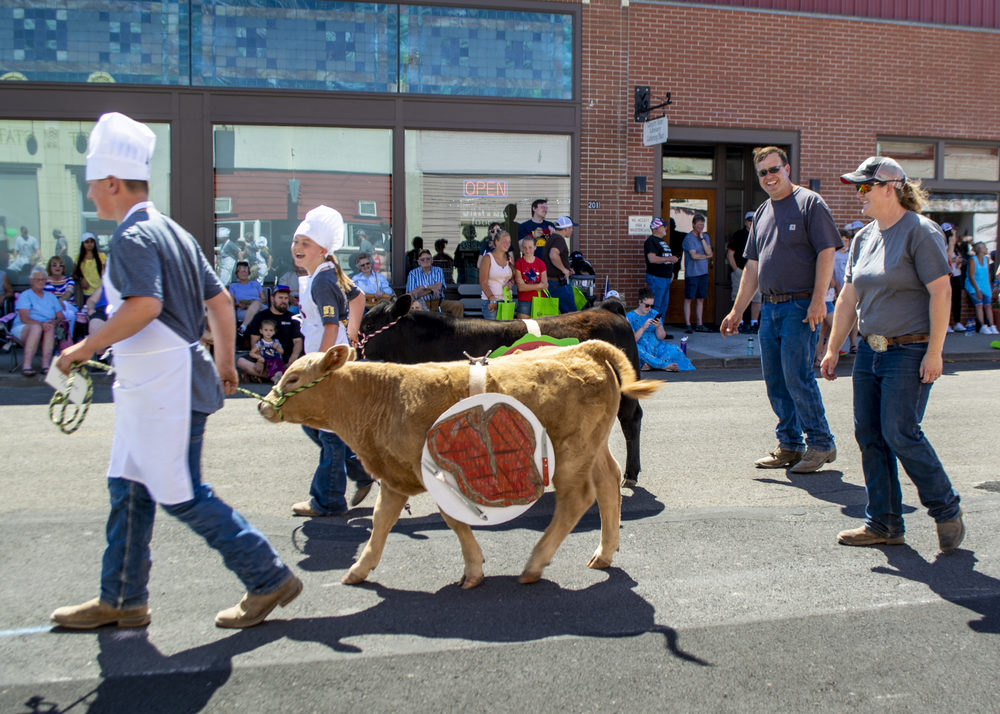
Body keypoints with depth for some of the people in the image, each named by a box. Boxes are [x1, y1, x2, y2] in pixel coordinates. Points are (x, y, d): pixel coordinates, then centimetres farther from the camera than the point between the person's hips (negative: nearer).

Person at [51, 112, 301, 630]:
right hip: (150, 387, 10)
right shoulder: (173, 232, 14)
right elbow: (219, 300, 15)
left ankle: (269, 579, 6)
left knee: (180, 496, -3)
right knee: (129, 490, 16)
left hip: (164, 388, -10)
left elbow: (145, 304, -29)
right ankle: (121, 601, 27)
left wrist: (87, 347, -19)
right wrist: (225, 363, 21)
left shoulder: (132, 237, -14)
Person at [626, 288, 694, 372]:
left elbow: (661, 337, 4)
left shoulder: (654, 314, 11)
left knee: (674, 350, -22)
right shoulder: (630, 316, 0)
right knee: (637, 350, -38)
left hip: (657, 348, 4)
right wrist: (643, 328, -22)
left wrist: (658, 327, -15)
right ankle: (666, 365, -29)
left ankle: (650, 365, -33)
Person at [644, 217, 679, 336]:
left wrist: (670, 271, 20)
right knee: (655, 307, -9)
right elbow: (652, 259, -23)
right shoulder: (650, 241, -11)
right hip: (656, 277, -10)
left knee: (664, 306, 11)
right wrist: (669, 259, -28)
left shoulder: (662, 241, 20)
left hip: (665, 277, 10)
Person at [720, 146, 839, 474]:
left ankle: (821, 444, 4)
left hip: (801, 306, -7)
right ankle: (790, 445, 19)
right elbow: (752, 267, 20)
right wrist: (737, 311, 17)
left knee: (797, 376, -10)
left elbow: (826, 253, -11)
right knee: (774, 380, 8)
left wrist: (818, 300, -20)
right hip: (769, 307, 7)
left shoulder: (809, 203, -3)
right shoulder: (762, 212, 18)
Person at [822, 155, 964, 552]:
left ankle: (947, 511, 11)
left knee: (900, 434, -10)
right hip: (869, 351, 8)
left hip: (910, 352, -7)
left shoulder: (920, 232, -9)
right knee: (869, 436, 5)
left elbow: (941, 292, -13)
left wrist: (934, 352, -17)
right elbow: (848, 298, 17)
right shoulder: (863, 237, 13)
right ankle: (883, 525, 15)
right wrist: (833, 349, 15)